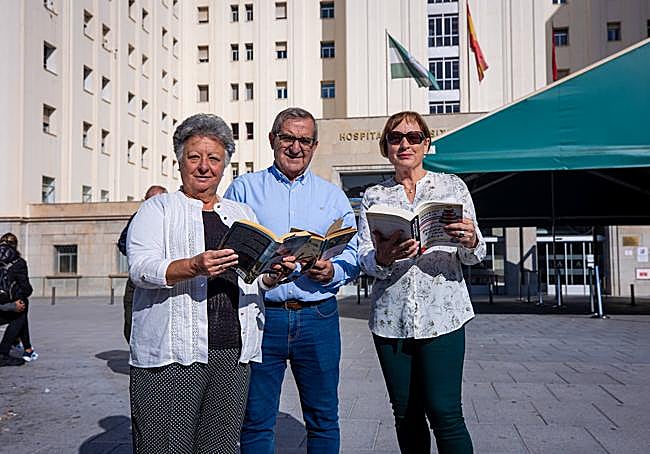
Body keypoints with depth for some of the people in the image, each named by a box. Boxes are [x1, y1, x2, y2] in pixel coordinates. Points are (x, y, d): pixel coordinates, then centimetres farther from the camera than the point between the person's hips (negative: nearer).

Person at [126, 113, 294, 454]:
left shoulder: (242, 214, 20)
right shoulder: (158, 208, 7)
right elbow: (140, 267, -8)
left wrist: (273, 275, -4)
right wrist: (194, 266, -24)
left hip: (233, 352, 4)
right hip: (172, 354, -4)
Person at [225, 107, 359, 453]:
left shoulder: (333, 196, 13)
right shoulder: (243, 188, 8)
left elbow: (353, 255, 8)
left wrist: (331, 272, -12)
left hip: (317, 317, 2)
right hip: (260, 315, -1)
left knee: (323, 420, 11)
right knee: (256, 421, 8)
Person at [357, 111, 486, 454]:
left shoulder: (452, 186, 7)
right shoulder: (373, 196, 11)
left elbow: (473, 257, 6)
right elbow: (364, 259, 3)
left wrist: (470, 241, -18)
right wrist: (382, 258, -20)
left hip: (442, 314, -2)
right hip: (390, 318, 2)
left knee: (444, 412, -7)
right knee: (406, 415, 10)